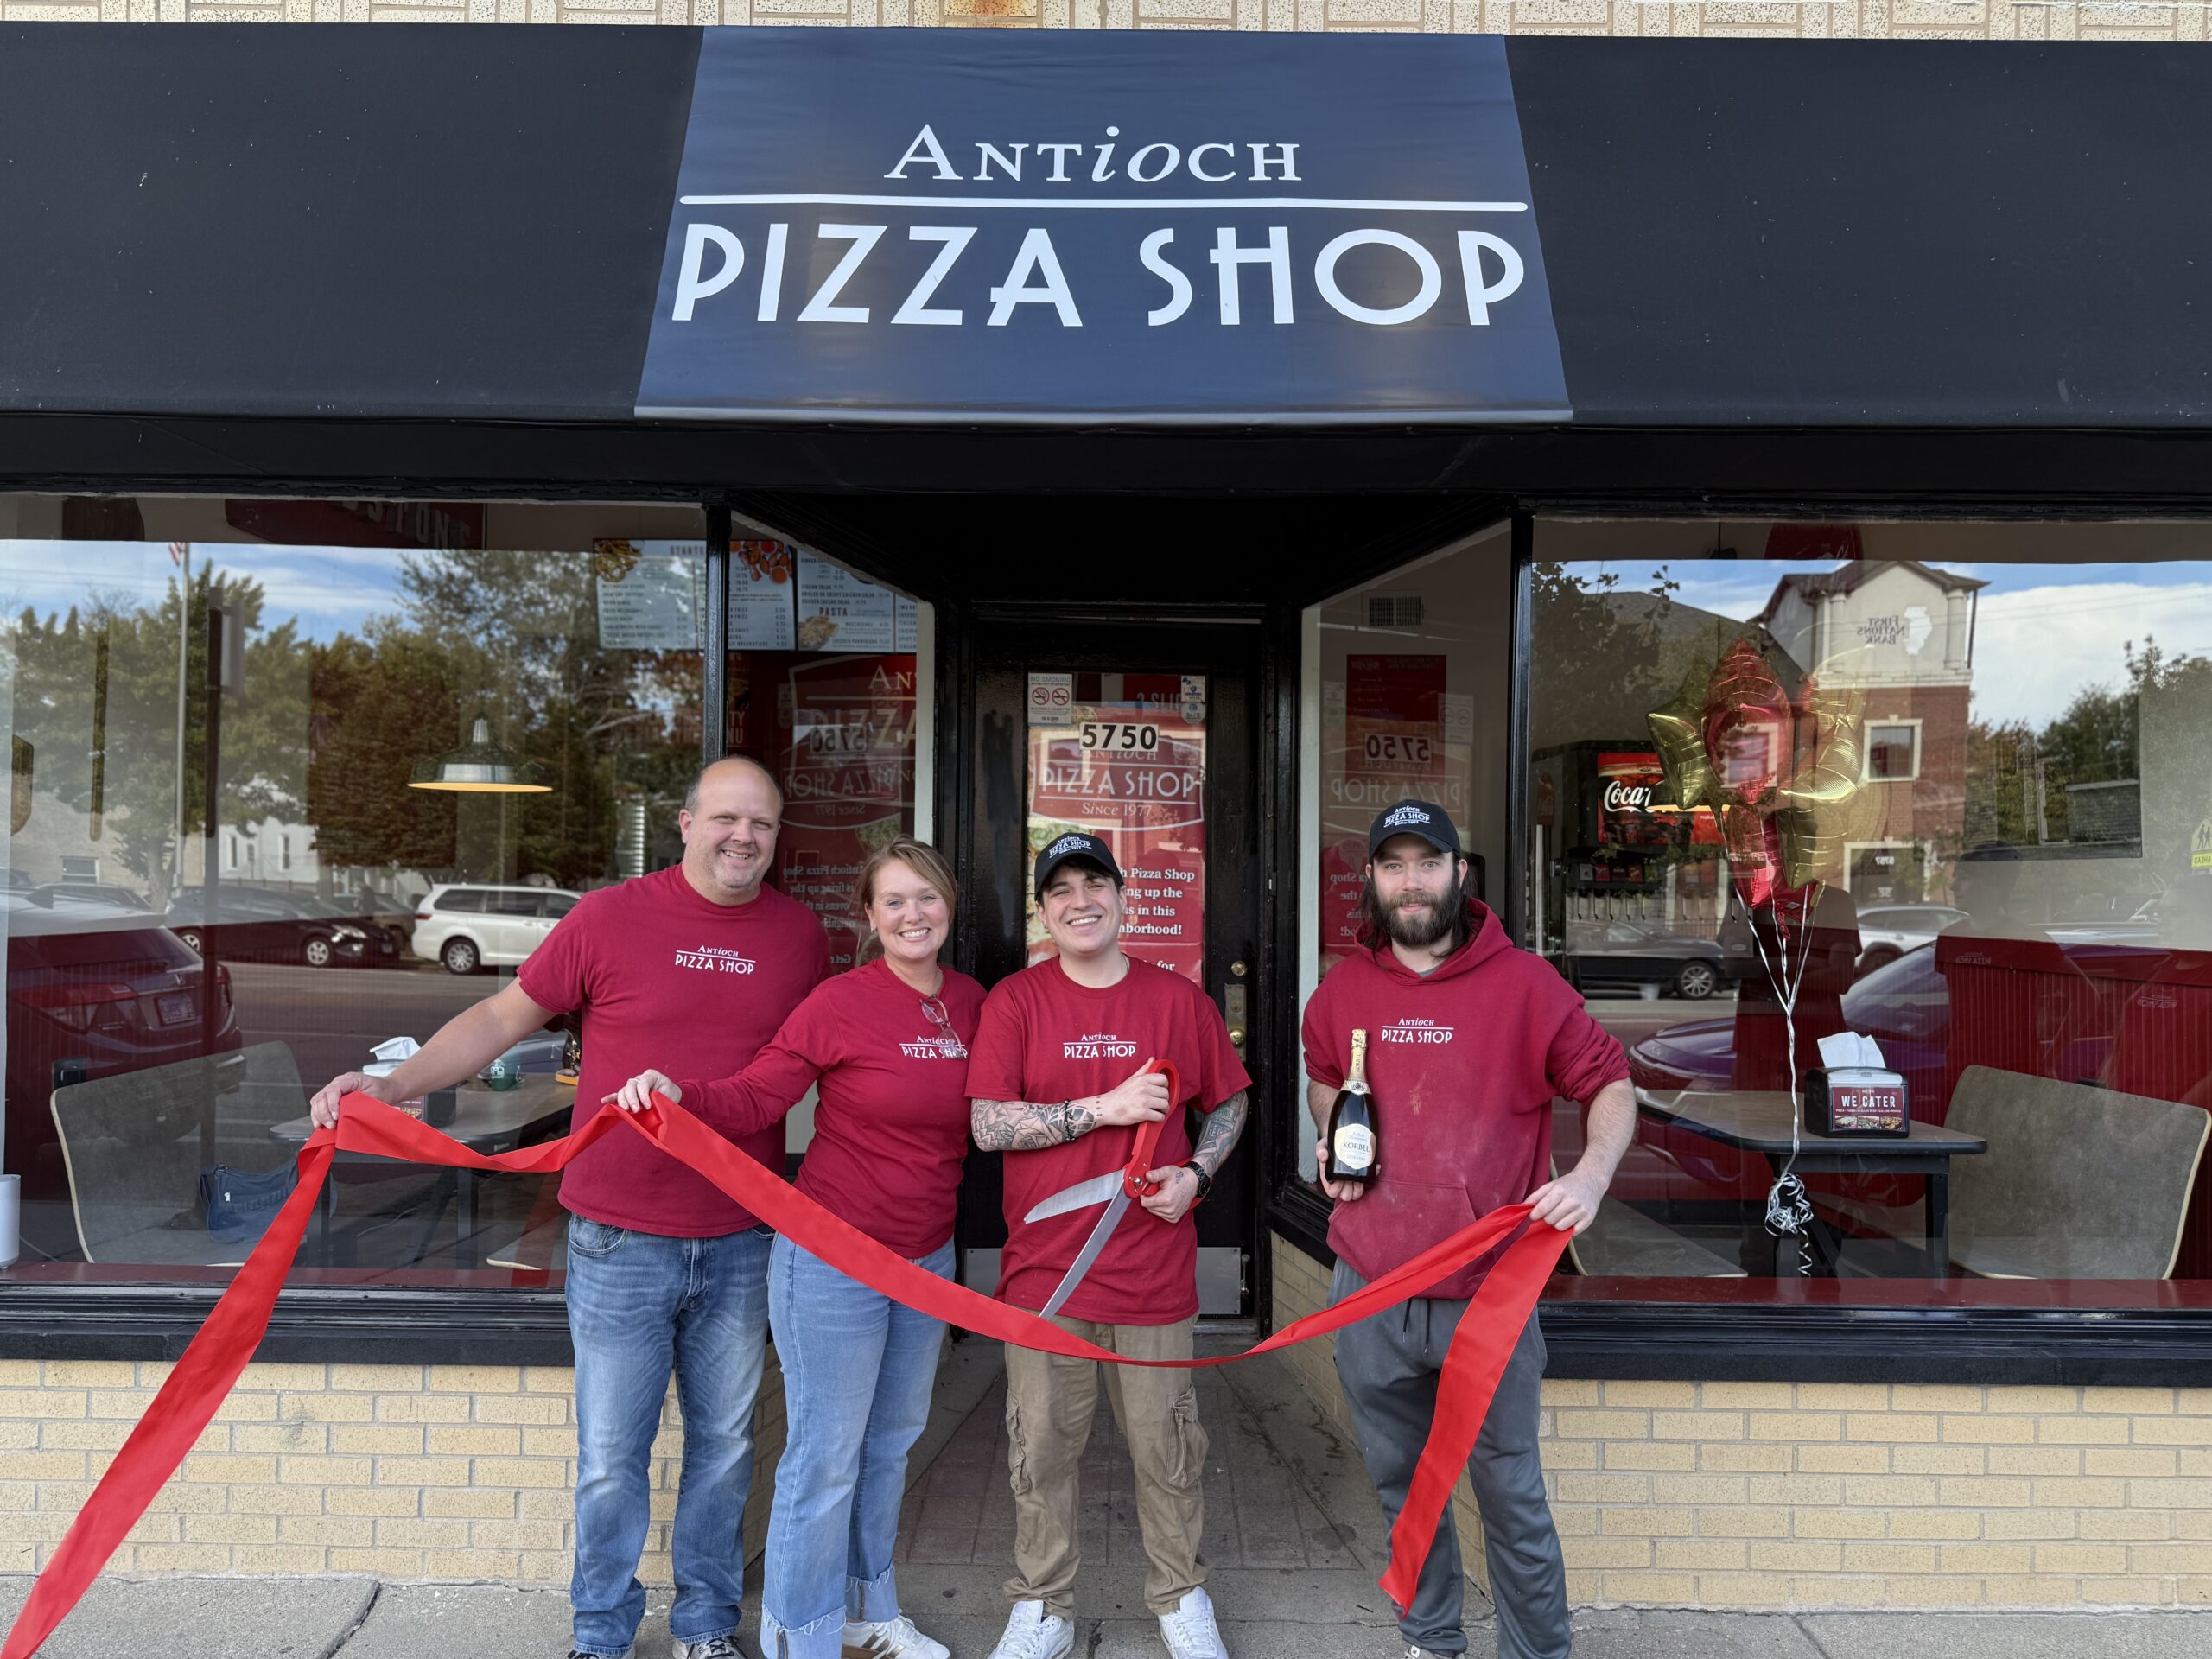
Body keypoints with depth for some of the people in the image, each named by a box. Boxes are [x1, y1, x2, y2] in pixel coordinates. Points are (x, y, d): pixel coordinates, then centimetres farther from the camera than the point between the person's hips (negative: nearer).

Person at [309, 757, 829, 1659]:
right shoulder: (609, 917, -7)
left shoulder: (800, 932, 1)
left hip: (742, 1245, 3)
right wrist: (392, 1084, -12)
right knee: (610, 1456, 8)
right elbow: (504, 1016, -1)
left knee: (723, 1443, 16)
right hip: (621, 1239, -2)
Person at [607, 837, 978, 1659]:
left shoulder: (969, 1002, 3)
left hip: (928, 1258, 7)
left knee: (890, 1442, 20)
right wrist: (681, 1095, -34)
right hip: (834, 1260, -6)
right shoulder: (841, 1002, -15)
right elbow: (755, 1099, -17)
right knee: (826, 1454, 1)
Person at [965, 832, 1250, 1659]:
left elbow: (1228, 1103, 13)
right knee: (1042, 1446, 10)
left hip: (1154, 1266, 1)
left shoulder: (1178, 998, 2)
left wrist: (1195, 1174, -4)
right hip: (1045, 1266, 0)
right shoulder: (1015, 1000, -2)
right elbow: (988, 1124, -11)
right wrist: (1104, 1108, -16)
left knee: (1166, 1444, 11)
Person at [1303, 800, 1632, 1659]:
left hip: (1488, 1294, -4)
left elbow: (1610, 1083, -1)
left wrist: (1592, 1173, -18)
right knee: (1402, 1486, 20)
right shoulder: (1344, 989, 4)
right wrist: (1333, 1139, 5)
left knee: (1511, 1495, 7)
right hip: (1371, 1290, 4)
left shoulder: (1522, 983, -8)